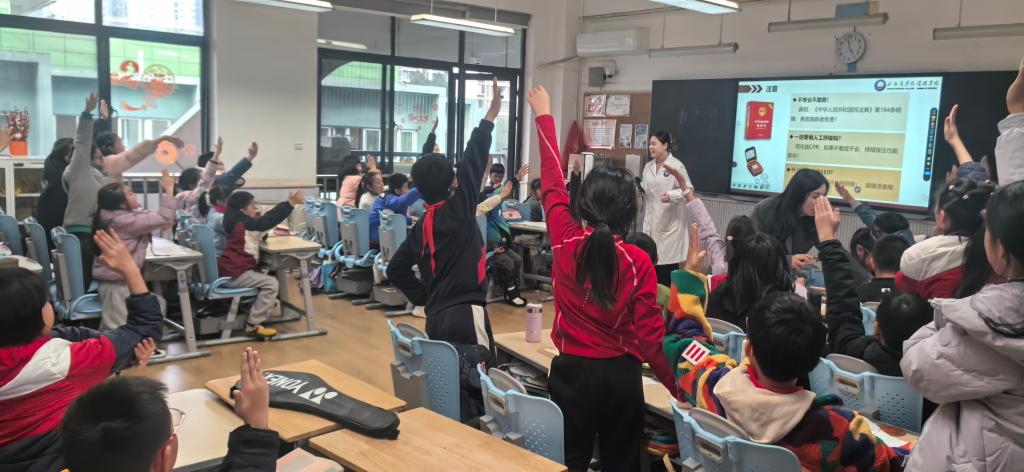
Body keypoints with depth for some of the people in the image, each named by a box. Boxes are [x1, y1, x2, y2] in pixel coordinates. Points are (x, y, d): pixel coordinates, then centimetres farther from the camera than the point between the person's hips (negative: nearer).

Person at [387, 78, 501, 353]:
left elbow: (396, 269, 16)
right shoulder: (458, 210, -8)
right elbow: (473, 160, -6)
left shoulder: (421, 225, 10)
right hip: (465, 315, -7)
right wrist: (491, 115, -1)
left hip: (435, 317, 7)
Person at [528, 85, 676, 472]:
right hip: (621, 375, -1)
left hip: (571, 369, 1)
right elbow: (650, 335, -12)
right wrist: (678, 387, 1)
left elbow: (553, 184, 5)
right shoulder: (638, 261, -14)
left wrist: (544, 116, 16)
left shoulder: (565, 243, -10)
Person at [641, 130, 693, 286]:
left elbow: (688, 189, -12)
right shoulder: (648, 166, 10)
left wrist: (671, 196, -26)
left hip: (670, 220, -6)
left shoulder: (677, 165, -10)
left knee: (668, 257, -1)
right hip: (652, 219, 6)